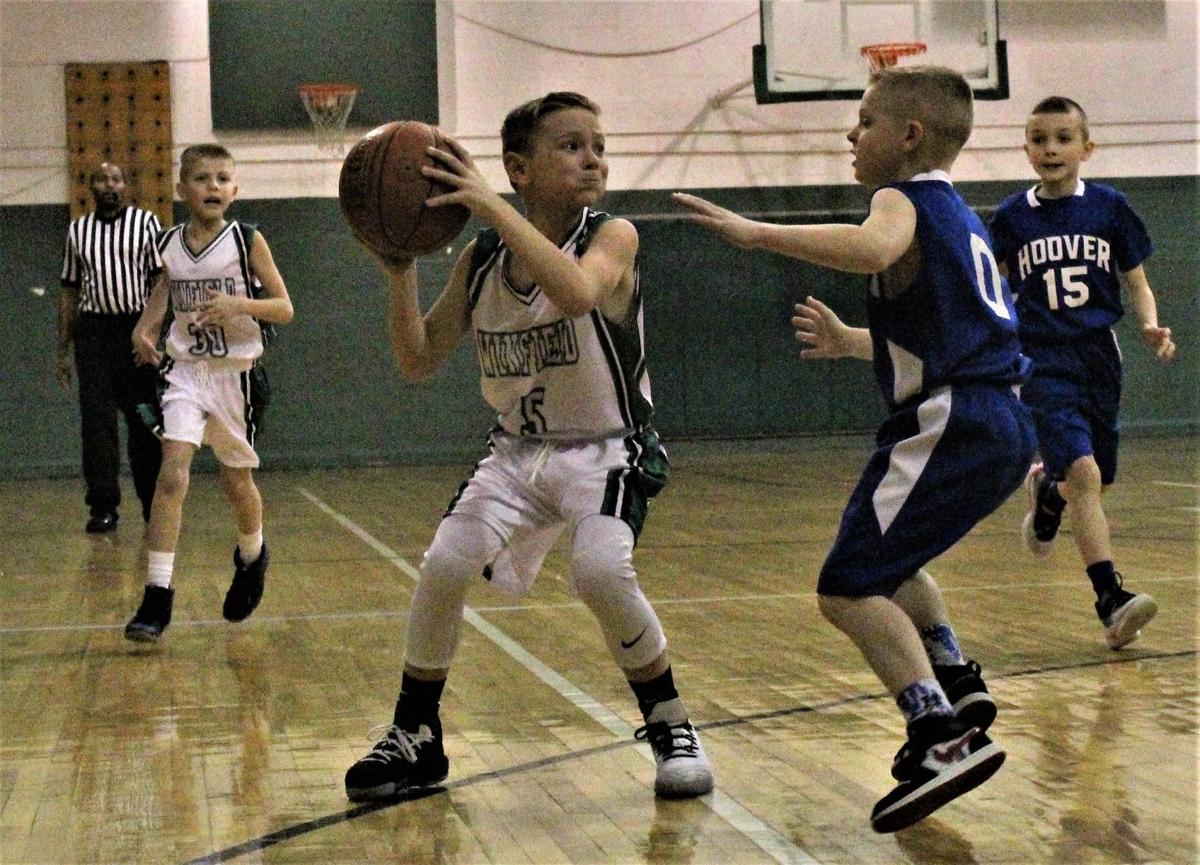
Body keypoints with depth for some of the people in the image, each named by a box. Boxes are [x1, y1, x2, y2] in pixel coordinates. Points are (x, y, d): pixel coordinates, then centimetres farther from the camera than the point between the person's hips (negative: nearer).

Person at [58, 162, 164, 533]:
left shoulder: (146, 222, 3)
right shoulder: (78, 230, 12)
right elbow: (69, 290, 15)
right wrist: (64, 349, 11)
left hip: (137, 327, -2)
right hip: (93, 331, 2)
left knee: (145, 420, 3)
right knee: (96, 422, -2)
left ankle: (153, 502, 14)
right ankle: (103, 506, 1)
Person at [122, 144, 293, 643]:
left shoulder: (247, 241, -8)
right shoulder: (170, 245, 0)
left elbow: (285, 309, -7)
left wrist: (239, 305, -24)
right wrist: (144, 329, 1)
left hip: (236, 373, -1)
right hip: (185, 372, 1)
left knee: (236, 481, 13)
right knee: (172, 474, -16)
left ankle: (252, 556, 45)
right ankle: (157, 595, -16)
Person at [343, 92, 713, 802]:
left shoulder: (613, 237, -14)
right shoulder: (481, 258, -1)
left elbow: (574, 293, -38)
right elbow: (419, 362, 2)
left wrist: (491, 206, -36)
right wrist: (400, 271, -13)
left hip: (606, 451, -4)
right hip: (518, 451, 4)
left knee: (601, 572, -29)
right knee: (442, 567, -12)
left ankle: (671, 727, -4)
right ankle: (415, 740, 10)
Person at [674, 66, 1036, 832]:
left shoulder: (906, 198, -5)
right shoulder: (958, 217, 24)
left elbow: (873, 249, -31)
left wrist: (756, 233, -30)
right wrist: (849, 341, 43)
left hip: (952, 424, -10)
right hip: (1003, 424, 10)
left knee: (850, 588, -13)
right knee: (888, 560, 30)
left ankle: (942, 735, -25)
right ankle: (957, 682, 21)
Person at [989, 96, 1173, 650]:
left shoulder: (1109, 207, 2)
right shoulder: (1012, 217, 1)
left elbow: (1136, 281, 7)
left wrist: (1151, 326, -11)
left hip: (1099, 357, 3)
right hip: (1042, 361, -3)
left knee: (1096, 481, 10)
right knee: (1082, 472, -21)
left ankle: (1046, 493, 47)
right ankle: (1112, 602, -21)